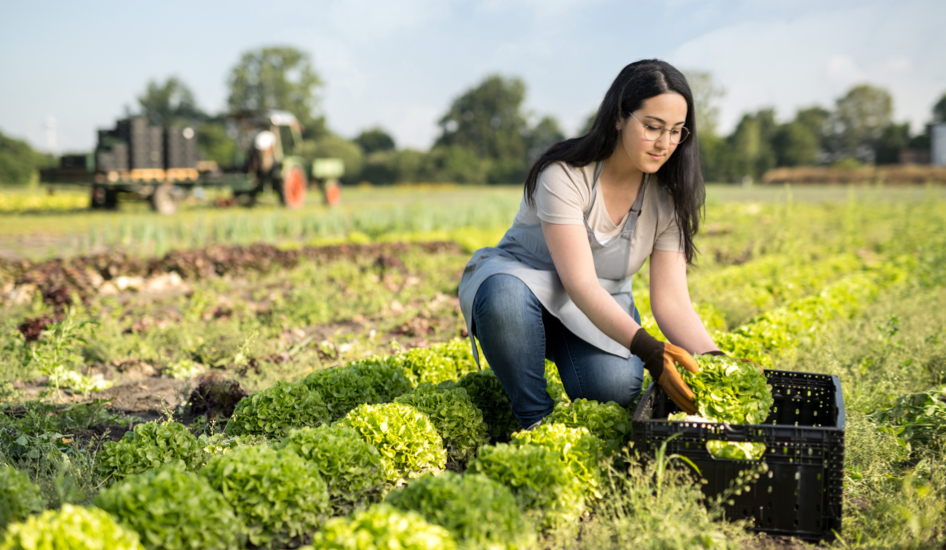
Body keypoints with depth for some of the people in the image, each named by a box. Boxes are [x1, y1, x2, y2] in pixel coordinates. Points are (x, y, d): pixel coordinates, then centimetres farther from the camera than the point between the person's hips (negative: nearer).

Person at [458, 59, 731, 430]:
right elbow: (580, 284, -32)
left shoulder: (667, 197, -9)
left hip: (600, 310, 2)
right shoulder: (565, 175, -24)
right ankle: (536, 419, -18)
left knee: (616, 386, -32)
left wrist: (715, 361, -30)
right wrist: (648, 348, -45)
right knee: (505, 298, -41)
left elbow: (672, 300, -13)